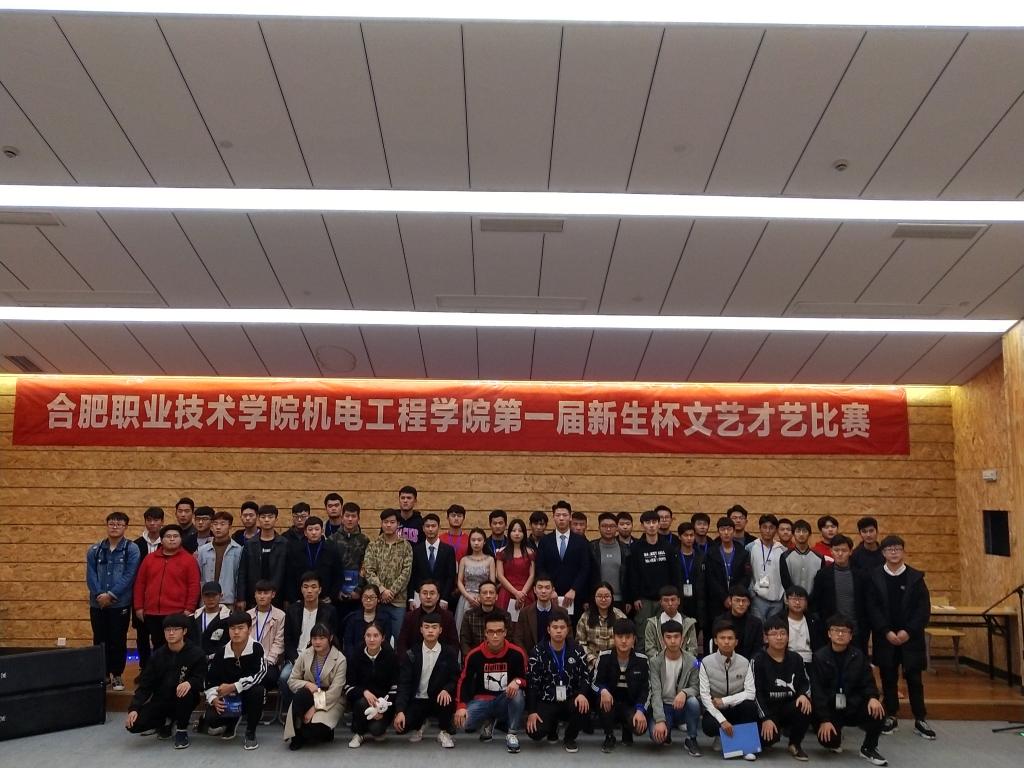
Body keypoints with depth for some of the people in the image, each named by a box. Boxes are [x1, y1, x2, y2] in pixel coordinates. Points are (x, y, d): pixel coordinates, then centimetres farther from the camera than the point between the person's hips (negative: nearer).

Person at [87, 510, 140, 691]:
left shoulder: (132, 549, -4)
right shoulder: (95, 550, 7)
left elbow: (129, 576, -11)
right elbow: (91, 575, 0)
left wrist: (111, 595, -16)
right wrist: (99, 594, -14)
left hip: (120, 603, -3)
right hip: (97, 603, 3)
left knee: (118, 641, 2)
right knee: (99, 641, 9)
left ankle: (117, 675, 14)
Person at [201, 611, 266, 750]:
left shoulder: (256, 648, -18)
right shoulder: (221, 653, -8)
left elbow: (259, 674, -29)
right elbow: (211, 681, -5)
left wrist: (233, 687, -32)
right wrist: (214, 699, -25)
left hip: (248, 697, -2)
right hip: (227, 699, 2)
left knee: (257, 690, -36)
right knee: (210, 720, -24)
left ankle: (250, 733, -13)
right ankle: (233, 720, 16)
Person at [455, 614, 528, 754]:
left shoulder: (516, 653, -12)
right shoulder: (474, 655, -9)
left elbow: (526, 679, -4)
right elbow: (464, 681, -1)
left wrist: (517, 682, -29)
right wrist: (461, 706, -15)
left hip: (505, 701, -1)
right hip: (482, 701, 1)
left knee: (517, 694, -35)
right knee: (462, 722, -27)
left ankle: (512, 734, -12)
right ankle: (488, 722, 10)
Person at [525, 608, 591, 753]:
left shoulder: (576, 650, 2)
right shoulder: (538, 652, -3)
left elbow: (585, 676, -1)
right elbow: (532, 683, -4)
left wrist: (582, 693, -23)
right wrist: (531, 711, -11)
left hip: (570, 700, 1)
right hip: (546, 702, -1)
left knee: (583, 707, -33)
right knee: (536, 732, -25)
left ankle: (569, 738, 0)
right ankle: (553, 726, 16)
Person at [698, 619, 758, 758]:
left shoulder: (744, 662, -6)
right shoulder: (706, 663, -12)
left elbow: (751, 693, -13)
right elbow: (704, 696, -17)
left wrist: (724, 701, -22)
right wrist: (722, 720, -28)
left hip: (737, 709, 1)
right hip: (715, 710, -1)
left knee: (750, 704, -32)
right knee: (710, 727, -35)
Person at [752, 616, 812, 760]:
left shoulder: (795, 659, 6)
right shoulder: (758, 660, -7)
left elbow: (805, 683, 10)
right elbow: (755, 692, -10)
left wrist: (804, 695, -16)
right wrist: (766, 718, -20)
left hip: (789, 707, 3)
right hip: (767, 709, -3)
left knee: (805, 707, -30)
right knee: (768, 738, -30)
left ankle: (795, 744, -4)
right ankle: (779, 730, 11)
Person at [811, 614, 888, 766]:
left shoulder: (858, 656, 3)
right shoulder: (819, 657, -8)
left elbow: (867, 682, 1)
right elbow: (817, 691, -11)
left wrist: (873, 697, -23)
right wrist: (824, 720, -19)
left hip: (853, 707, 3)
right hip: (829, 709, -3)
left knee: (877, 711, -26)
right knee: (828, 740, -27)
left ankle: (869, 748, 0)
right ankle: (836, 739, 15)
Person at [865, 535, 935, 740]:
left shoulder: (915, 577, 1)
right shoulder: (874, 577, 1)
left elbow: (924, 608, -3)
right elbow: (872, 608, -3)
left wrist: (908, 631, -12)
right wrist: (887, 632, -12)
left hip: (911, 637, 0)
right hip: (885, 637, 0)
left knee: (914, 678, 3)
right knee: (888, 678, 8)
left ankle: (920, 720, 11)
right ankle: (891, 717, 19)